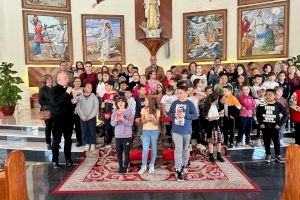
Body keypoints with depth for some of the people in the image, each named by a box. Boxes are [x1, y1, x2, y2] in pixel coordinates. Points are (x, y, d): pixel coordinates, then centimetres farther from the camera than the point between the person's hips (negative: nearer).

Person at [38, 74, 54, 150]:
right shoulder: (42, 89, -1)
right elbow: (40, 101, -7)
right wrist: (50, 102, -15)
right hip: (47, 110, -3)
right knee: (48, 127, 4)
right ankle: (48, 144, 16)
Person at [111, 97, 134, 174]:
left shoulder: (129, 112, -4)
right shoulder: (115, 112, 4)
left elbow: (130, 123, -12)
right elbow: (112, 123, -1)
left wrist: (123, 119, -25)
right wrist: (116, 120, -23)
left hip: (127, 135, -2)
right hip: (118, 135, 3)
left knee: (126, 152, 2)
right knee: (119, 152, 9)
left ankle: (125, 167, 17)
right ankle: (120, 166, 23)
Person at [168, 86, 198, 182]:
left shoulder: (190, 103, -4)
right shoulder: (174, 103, 3)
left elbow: (195, 116, -6)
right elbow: (169, 114, 9)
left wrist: (185, 115, -19)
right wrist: (174, 114, -12)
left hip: (187, 130, 0)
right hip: (176, 130, 0)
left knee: (186, 149, 15)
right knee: (178, 149, -5)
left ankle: (184, 164, 38)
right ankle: (178, 171, -1)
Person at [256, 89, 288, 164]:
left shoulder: (278, 105, -5)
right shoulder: (262, 105, -2)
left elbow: (286, 114, -1)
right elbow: (258, 115, 9)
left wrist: (280, 124, -6)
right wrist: (260, 123, 0)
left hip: (274, 127, -1)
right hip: (265, 127, 1)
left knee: (276, 142, 6)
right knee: (266, 142, 10)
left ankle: (278, 156, 20)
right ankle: (268, 155, 23)